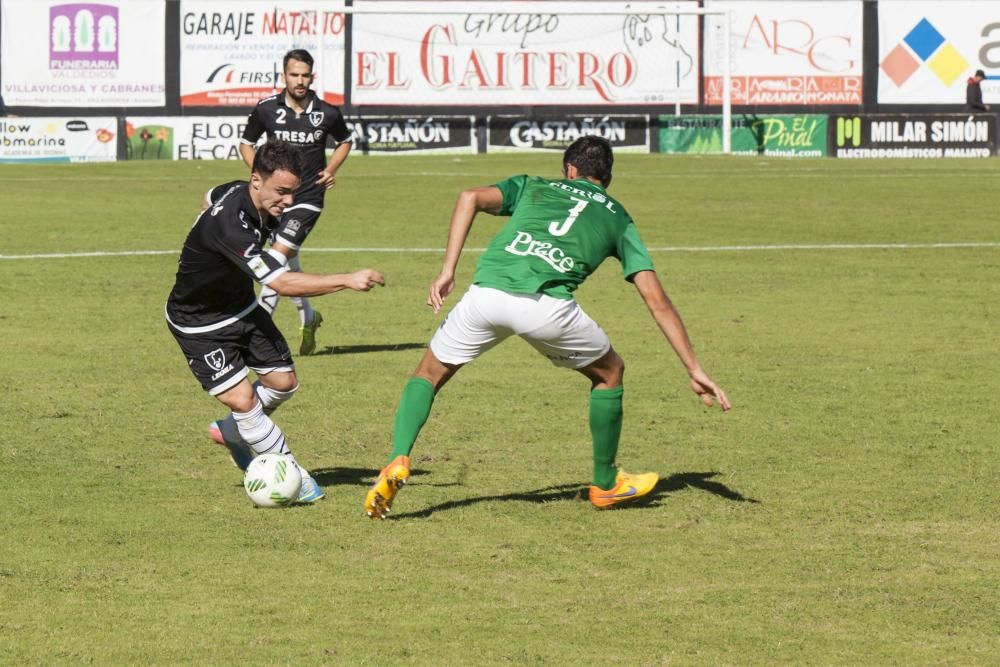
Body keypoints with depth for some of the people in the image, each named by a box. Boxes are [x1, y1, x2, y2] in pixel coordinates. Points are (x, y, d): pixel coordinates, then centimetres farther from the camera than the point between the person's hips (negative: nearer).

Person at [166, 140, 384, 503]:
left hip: (241, 308, 9)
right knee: (242, 400, -15)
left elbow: (211, 197, 16)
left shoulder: (239, 192, -11)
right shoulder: (231, 224, -39)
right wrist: (347, 280, -47)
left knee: (283, 382, 9)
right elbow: (283, 283, -44)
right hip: (200, 325, -9)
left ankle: (230, 432, 35)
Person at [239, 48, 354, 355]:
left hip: (308, 199, -3)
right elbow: (246, 143, 10)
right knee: (289, 263, 15)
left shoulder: (327, 113, -5)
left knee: (278, 255, -18)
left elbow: (344, 141, 16)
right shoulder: (266, 109, -4)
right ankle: (308, 318, 37)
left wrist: (332, 169, 0)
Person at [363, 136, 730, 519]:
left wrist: (447, 272, 7)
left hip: (486, 293, 1)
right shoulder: (618, 218, 28)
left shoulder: (533, 187, 30)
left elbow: (471, 198, 9)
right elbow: (657, 301, 20)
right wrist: (694, 370, 19)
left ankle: (398, 462, 0)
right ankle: (605, 484, 35)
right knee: (609, 373, 27)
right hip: (546, 305, -1)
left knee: (429, 374, 23)